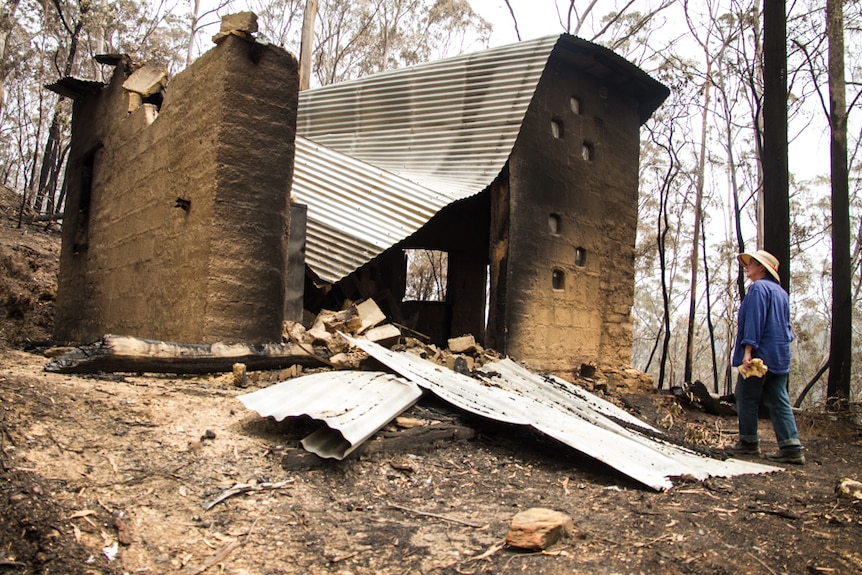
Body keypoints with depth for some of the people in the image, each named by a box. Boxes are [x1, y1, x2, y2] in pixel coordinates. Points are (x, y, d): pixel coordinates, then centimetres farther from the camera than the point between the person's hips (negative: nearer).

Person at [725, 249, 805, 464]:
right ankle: (791, 447, 0)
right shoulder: (781, 292, 20)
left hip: (760, 355, -9)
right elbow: (785, 324, 23)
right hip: (779, 356, 9)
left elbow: (754, 320, -19)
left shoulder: (758, 288, -9)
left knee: (746, 398, 1)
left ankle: (748, 442, 8)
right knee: (778, 401, 5)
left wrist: (748, 349, -22)